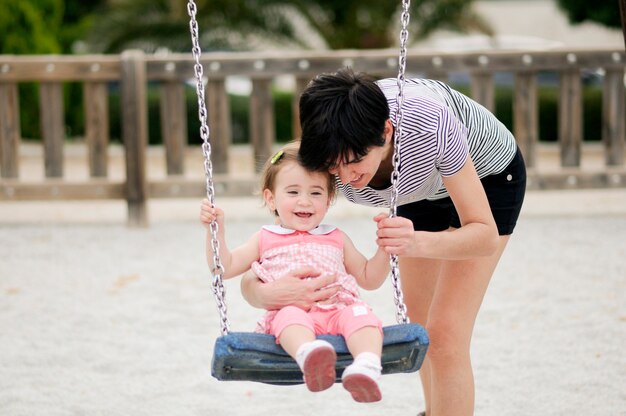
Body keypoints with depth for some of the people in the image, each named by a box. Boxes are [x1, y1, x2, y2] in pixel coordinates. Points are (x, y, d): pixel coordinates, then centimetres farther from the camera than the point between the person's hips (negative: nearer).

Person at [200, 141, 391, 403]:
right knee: (291, 316, -39)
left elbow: (369, 278, 33)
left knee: (360, 315, -33)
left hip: (338, 311, 2)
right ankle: (309, 356, -70)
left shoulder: (336, 239, 28)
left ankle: (366, 369, -61)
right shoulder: (265, 240, 24)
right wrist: (216, 230, 9)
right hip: (290, 312, -2)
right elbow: (225, 267, 21)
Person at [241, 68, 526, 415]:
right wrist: (265, 292, -57)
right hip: (424, 188, 4)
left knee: (444, 334, -14)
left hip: (487, 175, -4)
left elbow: (486, 235, -34)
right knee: (418, 323, 16)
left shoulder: (432, 126, -44)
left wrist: (417, 243, -54)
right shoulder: (325, 156, -33)